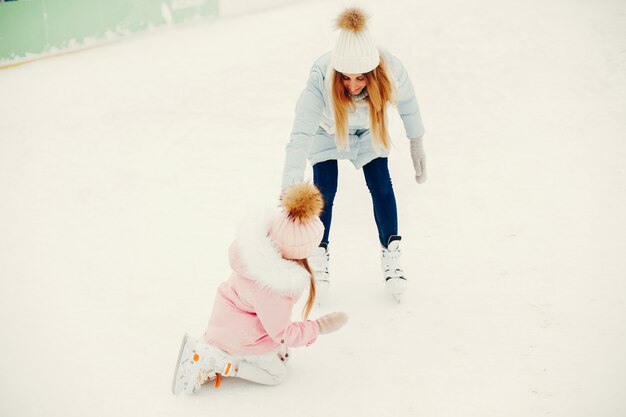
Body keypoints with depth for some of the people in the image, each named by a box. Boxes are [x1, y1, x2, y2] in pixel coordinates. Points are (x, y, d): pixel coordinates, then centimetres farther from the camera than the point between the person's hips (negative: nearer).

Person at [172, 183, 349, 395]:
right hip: (240, 336, -8)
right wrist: (319, 327, -14)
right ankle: (209, 362, 1)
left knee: (280, 354, 26)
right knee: (275, 374, 15)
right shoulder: (274, 289, -43)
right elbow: (282, 334, -25)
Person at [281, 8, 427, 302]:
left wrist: (417, 145, -2)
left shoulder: (390, 70, -38)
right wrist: (290, 189, -60)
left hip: (369, 130, 2)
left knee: (381, 186, -2)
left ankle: (391, 256, 18)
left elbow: (407, 103, -15)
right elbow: (300, 136, -51)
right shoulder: (321, 76, -44)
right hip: (327, 129, -2)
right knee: (324, 190, -6)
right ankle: (319, 259, 16)